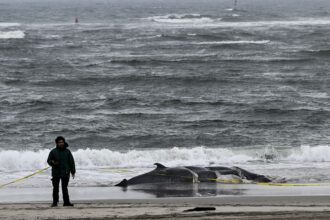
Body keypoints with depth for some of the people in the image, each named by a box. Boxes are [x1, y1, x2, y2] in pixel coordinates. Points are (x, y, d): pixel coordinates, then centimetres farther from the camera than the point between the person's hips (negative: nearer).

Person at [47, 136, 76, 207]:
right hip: (56, 173, -1)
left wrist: (73, 171, 2)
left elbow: (71, 162, 6)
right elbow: (49, 160, 5)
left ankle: (66, 202, 6)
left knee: (64, 188, 4)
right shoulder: (53, 151, 2)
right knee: (55, 188, 0)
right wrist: (52, 162, -18)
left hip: (65, 173, 1)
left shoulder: (67, 151, 5)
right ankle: (55, 202, 5)